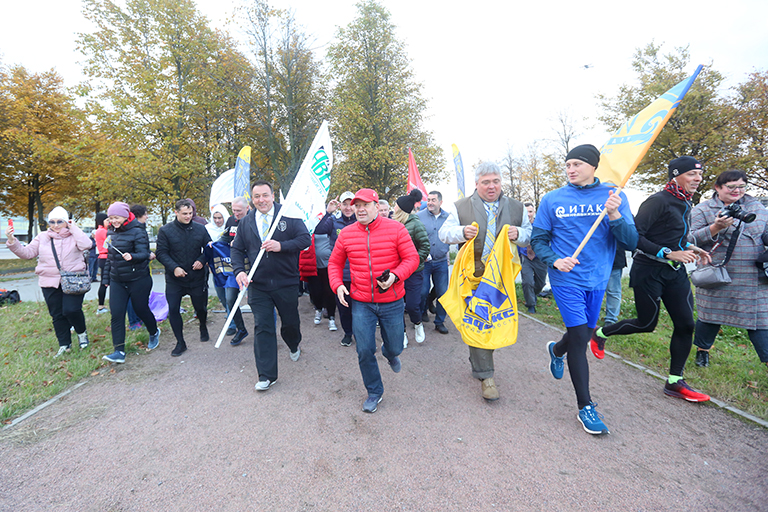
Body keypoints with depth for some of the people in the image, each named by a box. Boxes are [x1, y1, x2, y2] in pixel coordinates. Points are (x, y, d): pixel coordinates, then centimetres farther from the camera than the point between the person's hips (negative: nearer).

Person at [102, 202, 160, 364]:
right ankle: (119, 351, 2)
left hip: (138, 280, -5)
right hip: (117, 281, 6)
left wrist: (132, 257, -38)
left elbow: (144, 254, -17)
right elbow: (110, 256, 18)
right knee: (116, 314, -2)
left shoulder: (137, 231, -11)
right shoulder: (111, 232, 9)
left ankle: (154, 333, 37)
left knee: (141, 309, 8)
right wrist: (106, 277, 19)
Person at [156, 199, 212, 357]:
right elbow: (161, 253, -6)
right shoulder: (165, 230, -5)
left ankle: (203, 327, 45)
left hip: (197, 277, 1)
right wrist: (174, 267, -21)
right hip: (174, 279, -1)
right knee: (173, 310, -3)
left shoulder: (201, 229, 0)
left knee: (200, 307, 12)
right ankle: (180, 342, 13)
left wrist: (202, 260, -13)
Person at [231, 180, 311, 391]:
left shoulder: (288, 216, -5)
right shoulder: (245, 222, 7)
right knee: (263, 328, 3)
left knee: (291, 322, 14)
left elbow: (305, 239, -10)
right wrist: (239, 270, -8)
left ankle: (294, 346, 50)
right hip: (258, 286, 2)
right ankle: (266, 376, 13)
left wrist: (281, 245, -24)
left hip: (286, 283, -2)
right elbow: (237, 250, 10)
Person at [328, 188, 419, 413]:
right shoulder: (346, 234, 0)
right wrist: (337, 285, -5)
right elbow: (335, 263, 12)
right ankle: (374, 392, 28)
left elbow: (412, 258, -6)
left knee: (395, 347, 12)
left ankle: (390, 354, 53)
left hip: (391, 302, -1)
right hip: (360, 303, 1)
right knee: (364, 351, 2)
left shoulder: (396, 229, -7)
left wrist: (395, 276, -22)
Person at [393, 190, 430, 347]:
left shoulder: (415, 224, -10)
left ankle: (417, 324, 32)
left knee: (411, 305, -2)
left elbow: (425, 246, -9)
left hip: (413, 272, -4)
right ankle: (402, 333, 26)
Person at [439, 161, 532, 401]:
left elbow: (530, 235, 14)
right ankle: (485, 376, 9)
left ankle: (478, 361, 37)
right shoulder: (462, 207, 2)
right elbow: (444, 233, 2)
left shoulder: (516, 208, 8)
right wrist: (462, 232, -19)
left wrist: (518, 234, -10)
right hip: (473, 276, -2)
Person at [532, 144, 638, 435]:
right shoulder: (552, 200, -3)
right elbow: (538, 239, 0)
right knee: (579, 338, -5)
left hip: (598, 279, 3)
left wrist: (614, 216, -21)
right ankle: (585, 407, 10)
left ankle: (556, 350, 53)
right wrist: (555, 260, -17)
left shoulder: (614, 197, 0)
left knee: (585, 333, 18)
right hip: (567, 280, -3)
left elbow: (631, 243, -4)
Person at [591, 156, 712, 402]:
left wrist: (690, 248, 6)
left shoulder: (685, 204, 13)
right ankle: (600, 333, 26)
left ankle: (674, 382, 15)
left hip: (675, 272, 8)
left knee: (685, 324, 4)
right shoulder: (658, 201, -15)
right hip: (649, 271, -8)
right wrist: (669, 253, -25)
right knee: (646, 324, 1)